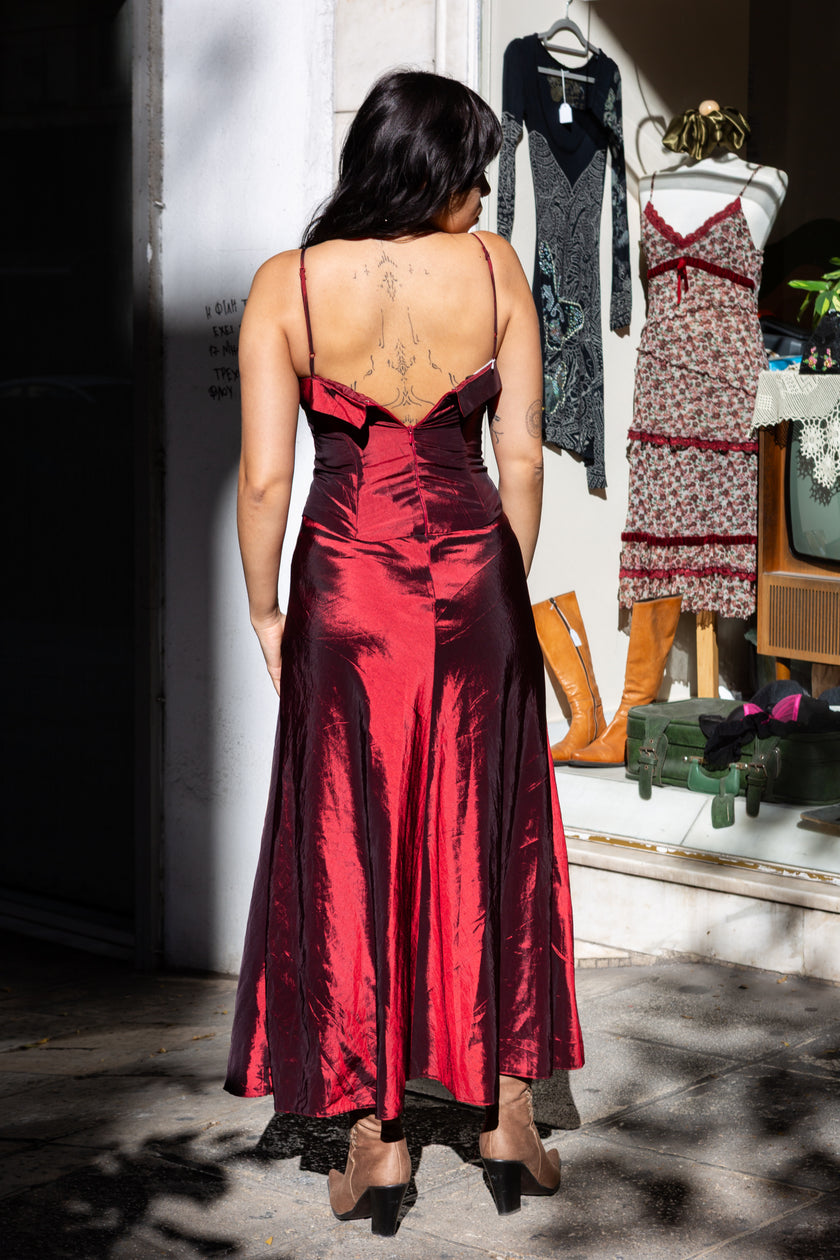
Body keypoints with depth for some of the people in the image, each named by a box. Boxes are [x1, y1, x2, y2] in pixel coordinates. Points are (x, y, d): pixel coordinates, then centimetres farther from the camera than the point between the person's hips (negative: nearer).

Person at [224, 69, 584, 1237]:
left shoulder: (287, 285, -6)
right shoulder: (495, 268, -3)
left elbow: (265, 475, -9)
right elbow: (522, 454, -1)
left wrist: (265, 611, 4)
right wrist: (509, 582, 12)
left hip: (346, 585, -1)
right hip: (474, 574, 1)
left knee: (353, 855, 9)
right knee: (488, 841, 13)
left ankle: (379, 1136, 15)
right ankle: (508, 1112, 21)